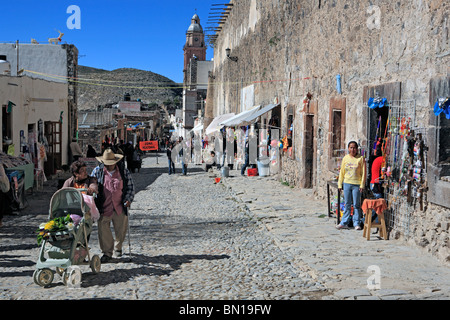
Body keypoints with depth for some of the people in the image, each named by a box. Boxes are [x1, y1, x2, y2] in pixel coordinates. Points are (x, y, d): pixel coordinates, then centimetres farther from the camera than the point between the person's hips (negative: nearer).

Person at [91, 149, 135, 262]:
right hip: (104, 207, -1)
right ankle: (107, 252, 10)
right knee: (103, 229, -4)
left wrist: (128, 199, -3)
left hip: (120, 206, 1)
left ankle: (118, 247, 35)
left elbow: (130, 186, 9)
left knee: (121, 229, 9)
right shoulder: (97, 171, 1)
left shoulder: (123, 171, 2)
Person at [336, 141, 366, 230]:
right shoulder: (345, 158, 8)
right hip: (346, 183, 3)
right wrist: (340, 184, 10)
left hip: (357, 184, -3)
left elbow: (363, 172, -2)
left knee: (356, 205, 2)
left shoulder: (361, 158, -2)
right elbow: (342, 172, 12)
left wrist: (362, 185, -7)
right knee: (347, 204, 8)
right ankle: (344, 223, 12)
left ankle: (357, 223, 11)